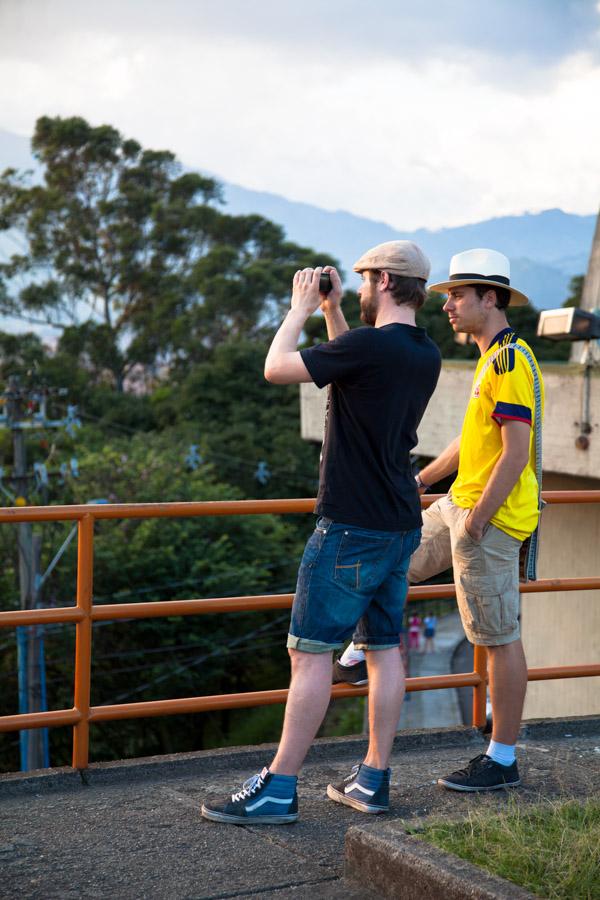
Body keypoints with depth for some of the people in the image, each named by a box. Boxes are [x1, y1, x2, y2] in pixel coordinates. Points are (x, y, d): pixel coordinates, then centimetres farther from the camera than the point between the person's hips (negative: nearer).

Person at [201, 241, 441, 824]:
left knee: (310, 652, -5)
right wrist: (332, 311, 22)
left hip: (350, 529, -8)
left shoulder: (368, 345, -17)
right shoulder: (425, 355, 9)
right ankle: (372, 781, 16)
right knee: (383, 648, 11)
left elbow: (275, 369, -9)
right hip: (400, 527, 9)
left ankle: (277, 790, -2)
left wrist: (301, 309, 4)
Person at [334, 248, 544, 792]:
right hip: (461, 505, 10)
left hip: (491, 520, -10)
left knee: (499, 638, -2)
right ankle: (362, 655, 34)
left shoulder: (512, 361, -17)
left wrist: (475, 520, -21)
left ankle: (502, 759, 7)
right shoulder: (492, 359, 15)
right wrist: (421, 480, 27)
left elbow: (516, 451, -23)